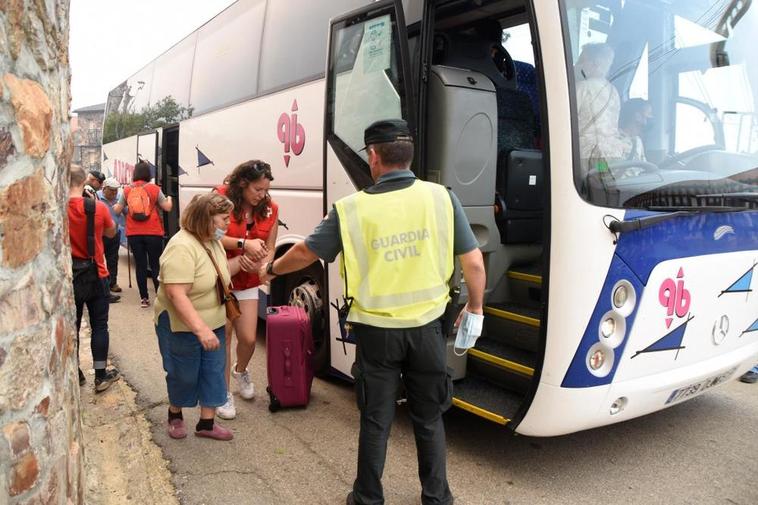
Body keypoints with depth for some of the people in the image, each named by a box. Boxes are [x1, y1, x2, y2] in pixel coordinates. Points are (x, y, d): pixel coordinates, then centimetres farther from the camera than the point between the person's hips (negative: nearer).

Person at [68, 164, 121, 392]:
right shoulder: (98, 207, -11)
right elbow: (111, 232, 9)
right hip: (97, 277, -1)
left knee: (71, 327, 13)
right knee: (99, 326, 10)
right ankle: (101, 375, 16)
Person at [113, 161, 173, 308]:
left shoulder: (127, 190, 2)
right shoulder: (154, 189, -4)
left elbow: (117, 210, 9)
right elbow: (167, 208, -1)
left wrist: (115, 206, 32)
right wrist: (169, 199, 21)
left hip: (134, 234, 2)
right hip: (153, 233, -2)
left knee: (140, 265, 7)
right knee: (156, 265, 5)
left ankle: (144, 298, 9)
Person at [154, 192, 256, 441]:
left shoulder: (213, 241, 1)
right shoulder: (182, 247, -27)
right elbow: (177, 295, -32)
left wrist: (239, 262, -2)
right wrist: (201, 329, -37)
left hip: (213, 324, 8)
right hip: (182, 326, -8)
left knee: (214, 372, 11)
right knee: (184, 375, 10)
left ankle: (206, 423, 25)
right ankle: (175, 415, 37)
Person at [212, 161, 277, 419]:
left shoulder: (270, 209, -5)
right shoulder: (222, 199, -16)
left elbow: (269, 248, 0)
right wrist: (244, 244, -31)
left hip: (248, 283, 3)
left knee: (248, 338, 4)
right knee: (223, 337, 3)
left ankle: (240, 371, 39)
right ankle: (224, 392, 22)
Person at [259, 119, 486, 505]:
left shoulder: (352, 208, -11)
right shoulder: (441, 198, -8)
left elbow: (305, 252, 2)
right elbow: (474, 263, -5)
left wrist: (272, 268, 21)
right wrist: (475, 307, 11)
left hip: (376, 331, -1)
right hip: (426, 328, 1)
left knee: (375, 420, 16)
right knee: (429, 417, 19)